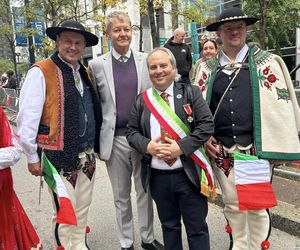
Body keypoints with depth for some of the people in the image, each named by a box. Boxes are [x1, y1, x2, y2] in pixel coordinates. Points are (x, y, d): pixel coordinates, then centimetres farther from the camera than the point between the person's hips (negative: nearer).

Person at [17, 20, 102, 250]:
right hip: (59, 157, -6)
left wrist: (94, 146, 15)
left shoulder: (85, 73, 10)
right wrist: (32, 157, -10)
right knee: (64, 213, 4)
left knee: (82, 210, 19)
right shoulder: (41, 72, -11)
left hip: (87, 156, 7)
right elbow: (27, 118, -13)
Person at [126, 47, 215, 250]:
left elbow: (207, 125, -8)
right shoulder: (142, 100, 7)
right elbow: (132, 131, 7)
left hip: (189, 174, -2)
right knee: (169, 225, 19)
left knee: (197, 228, 9)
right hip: (157, 176, 3)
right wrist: (148, 145, -13)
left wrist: (180, 147, -18)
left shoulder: (191, 92, -1)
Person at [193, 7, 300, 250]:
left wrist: (279, 146, -5)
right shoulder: (207, 68, 7)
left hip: (256, 150, -2)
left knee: (257, 207, 6)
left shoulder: (268, 62, 1)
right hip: (222, 152, 3)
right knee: (232, 205, 16)